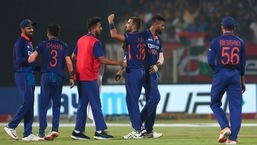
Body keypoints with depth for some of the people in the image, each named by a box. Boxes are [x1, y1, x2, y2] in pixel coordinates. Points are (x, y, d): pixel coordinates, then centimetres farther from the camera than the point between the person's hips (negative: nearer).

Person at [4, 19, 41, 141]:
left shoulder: (29, 43, 18)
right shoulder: (20, 42, -10)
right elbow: (19, 60, -20)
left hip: (30, 75, 9)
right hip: (22, 75, -9)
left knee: (30, 104, 7)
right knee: (27, 102, -14)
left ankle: (27, 133, 7)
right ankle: (11, 127, -6)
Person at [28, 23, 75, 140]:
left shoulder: (43, 45, 1)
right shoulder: (63, 46, 5)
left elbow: (31, 59, -6)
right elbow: (69, 62, -3)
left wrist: (32, 54, 16)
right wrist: (71, 77, 3)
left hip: (46, 76, -1)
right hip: (59, 77, 1)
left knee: (43, 105, 2)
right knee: (56, 105, 9)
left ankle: (42, 132, -2)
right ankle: (55, 129, -3)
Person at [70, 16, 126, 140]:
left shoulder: (81, 40, 11)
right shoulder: (95, 42, -13)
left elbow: (73, 56, 19)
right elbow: (101, 59, -19)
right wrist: (118, 63, -14)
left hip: (80, 77, 8)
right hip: (90, 78, -8)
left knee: (82, 104, 11)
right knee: (96, 105, -5)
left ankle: (78, 131, 10)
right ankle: (100, 131, -7)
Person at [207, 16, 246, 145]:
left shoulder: (216, 41, -3)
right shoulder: (240, 42, 5)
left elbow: (210, 61, -8)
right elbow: (243, 63, 9)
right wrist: (242, 81, 17)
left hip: (220, 75, -2)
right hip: (235, 75, 2)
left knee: (215, 103, 14)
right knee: (235, 107, 2)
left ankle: (225, 128, -7)